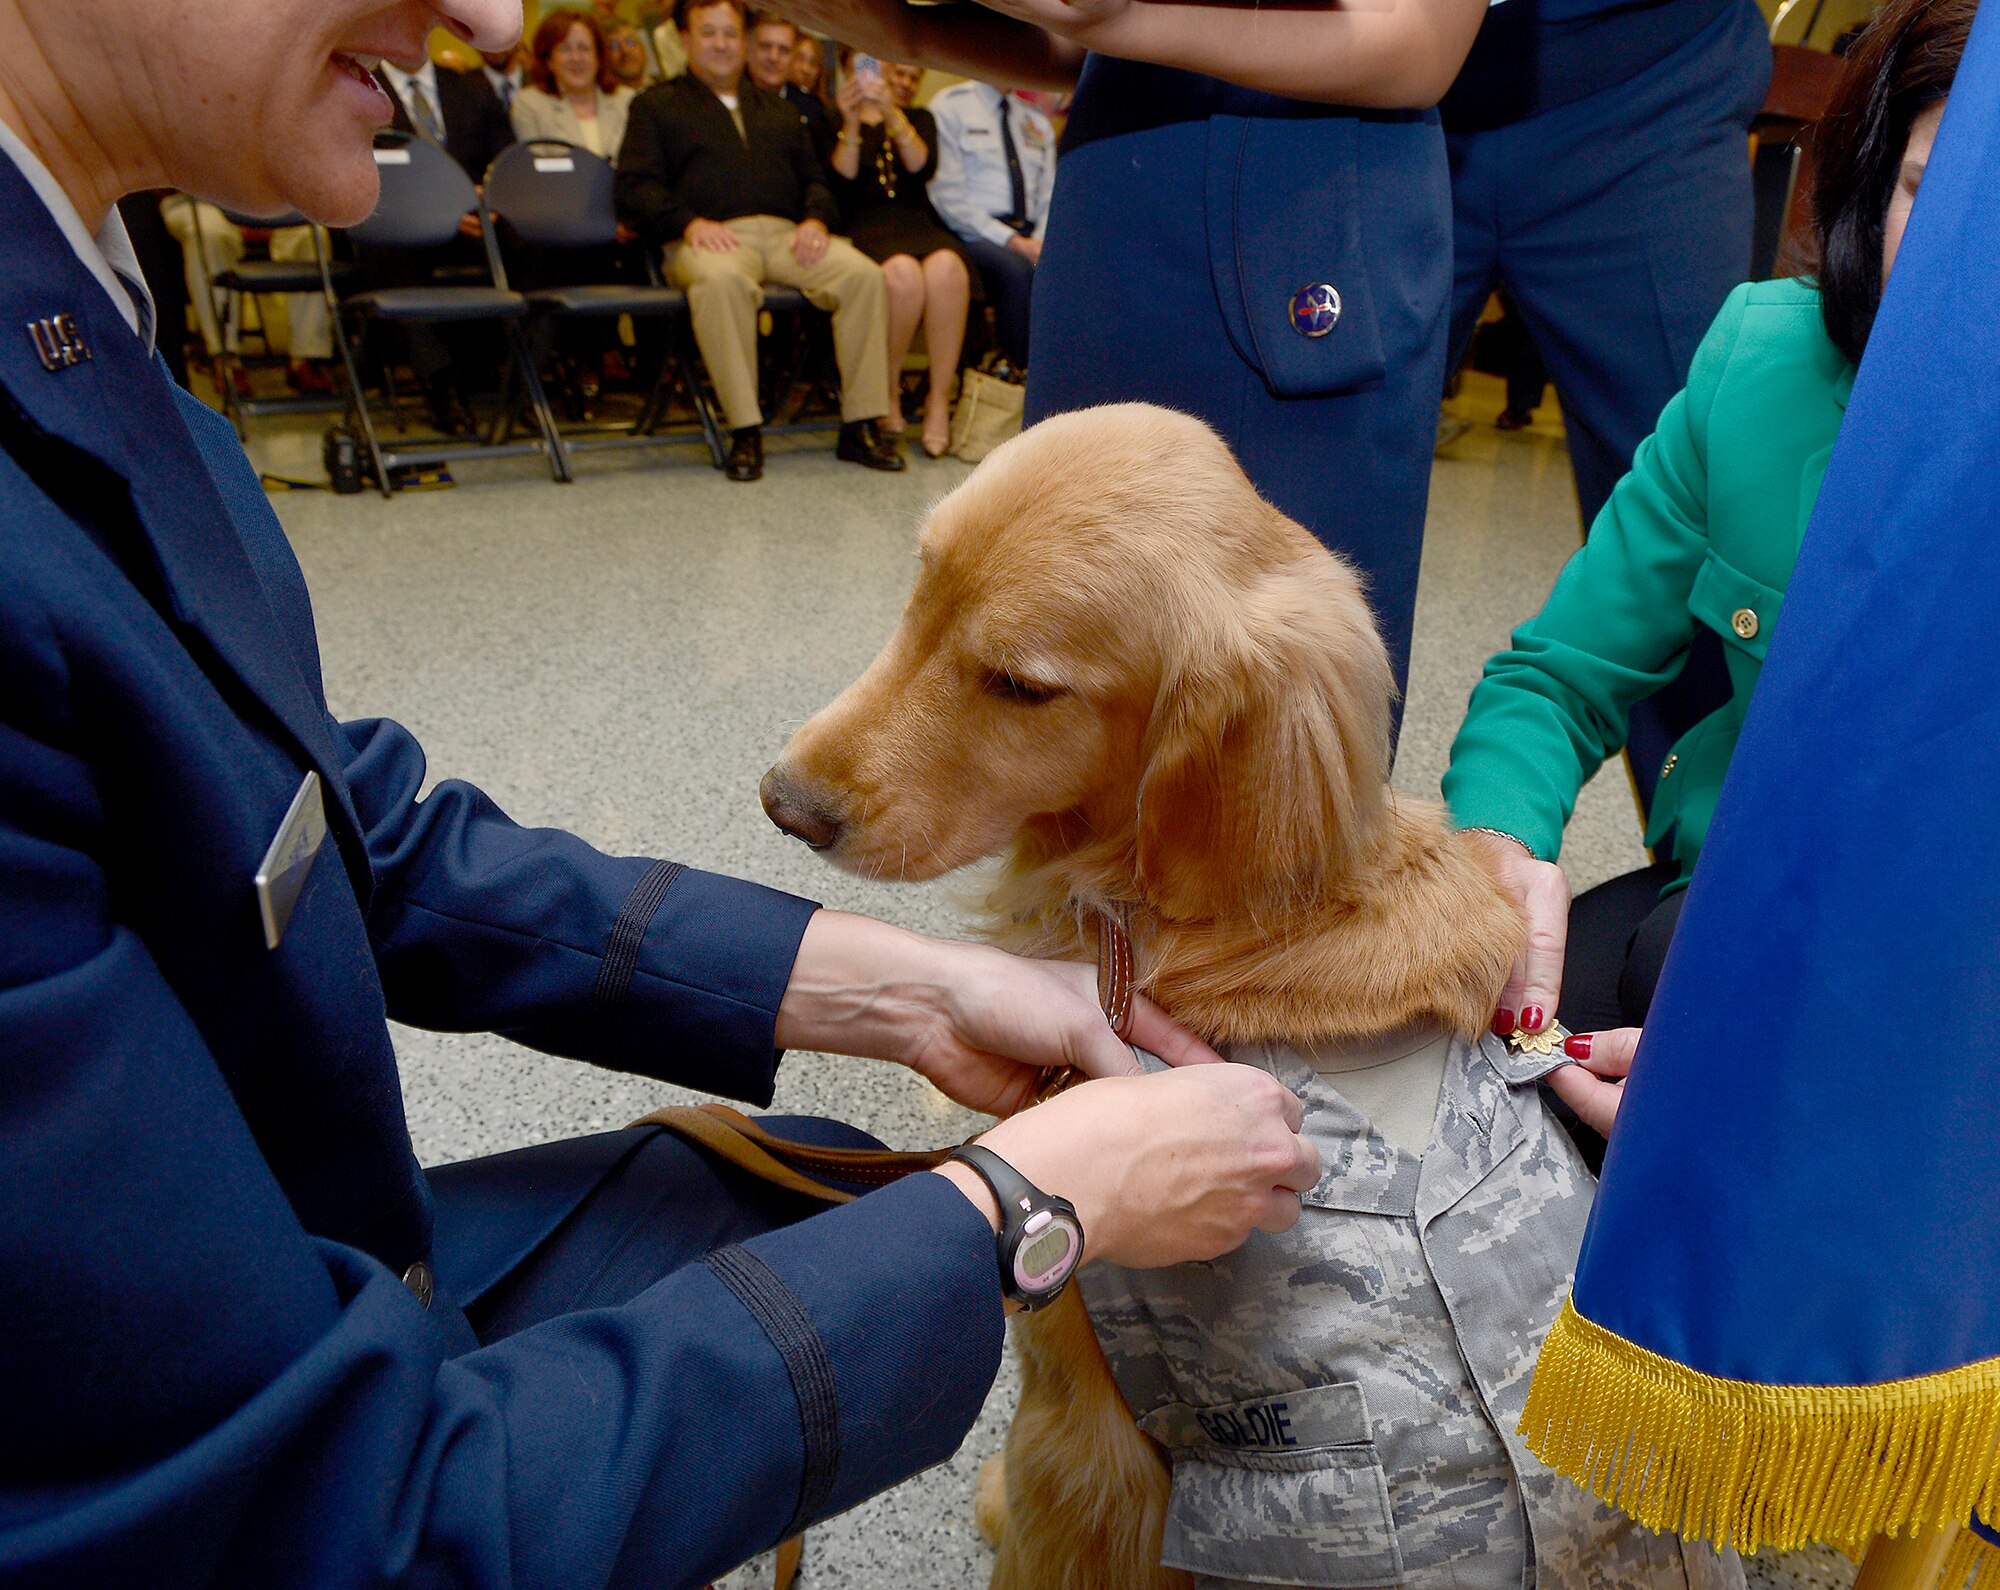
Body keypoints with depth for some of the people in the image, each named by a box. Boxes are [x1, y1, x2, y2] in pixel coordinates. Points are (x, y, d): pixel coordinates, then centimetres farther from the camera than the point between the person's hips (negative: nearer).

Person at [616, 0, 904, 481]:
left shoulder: (779, 110, 33)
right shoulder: (655, 106, 20)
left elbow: (815, 179, 24)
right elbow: (635, 188, 6)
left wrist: (816, 219, 0)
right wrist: (689, 222, -14)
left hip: (788, 233, 3)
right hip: (710, 237, -3)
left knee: (864, 274, -26)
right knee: (720, 279, -41)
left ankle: (860, 427, -24)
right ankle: (744, 431, -36)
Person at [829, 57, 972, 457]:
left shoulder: (918, 119, 26)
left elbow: (922, 167, 2)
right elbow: (840, 185, -2)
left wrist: (891, 111, -8)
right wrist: (851, 124, -10)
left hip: (918, 223, 3)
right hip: (864, 226, -3)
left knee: (946, 268, -35)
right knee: (903, 273, -38)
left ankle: (939, 398, -25)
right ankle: (885, 394, -18)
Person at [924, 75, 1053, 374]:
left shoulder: (1037, 120, 21)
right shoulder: (949, 106, 4)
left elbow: (1049, 196, 15)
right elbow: (947, 195, -7)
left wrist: (1042, 243, -8)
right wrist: (1011, 241, -16)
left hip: (1028, 236, 5)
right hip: (974, 235, -4)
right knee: (1016, 268, -36)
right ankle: (1019, 371, -28)